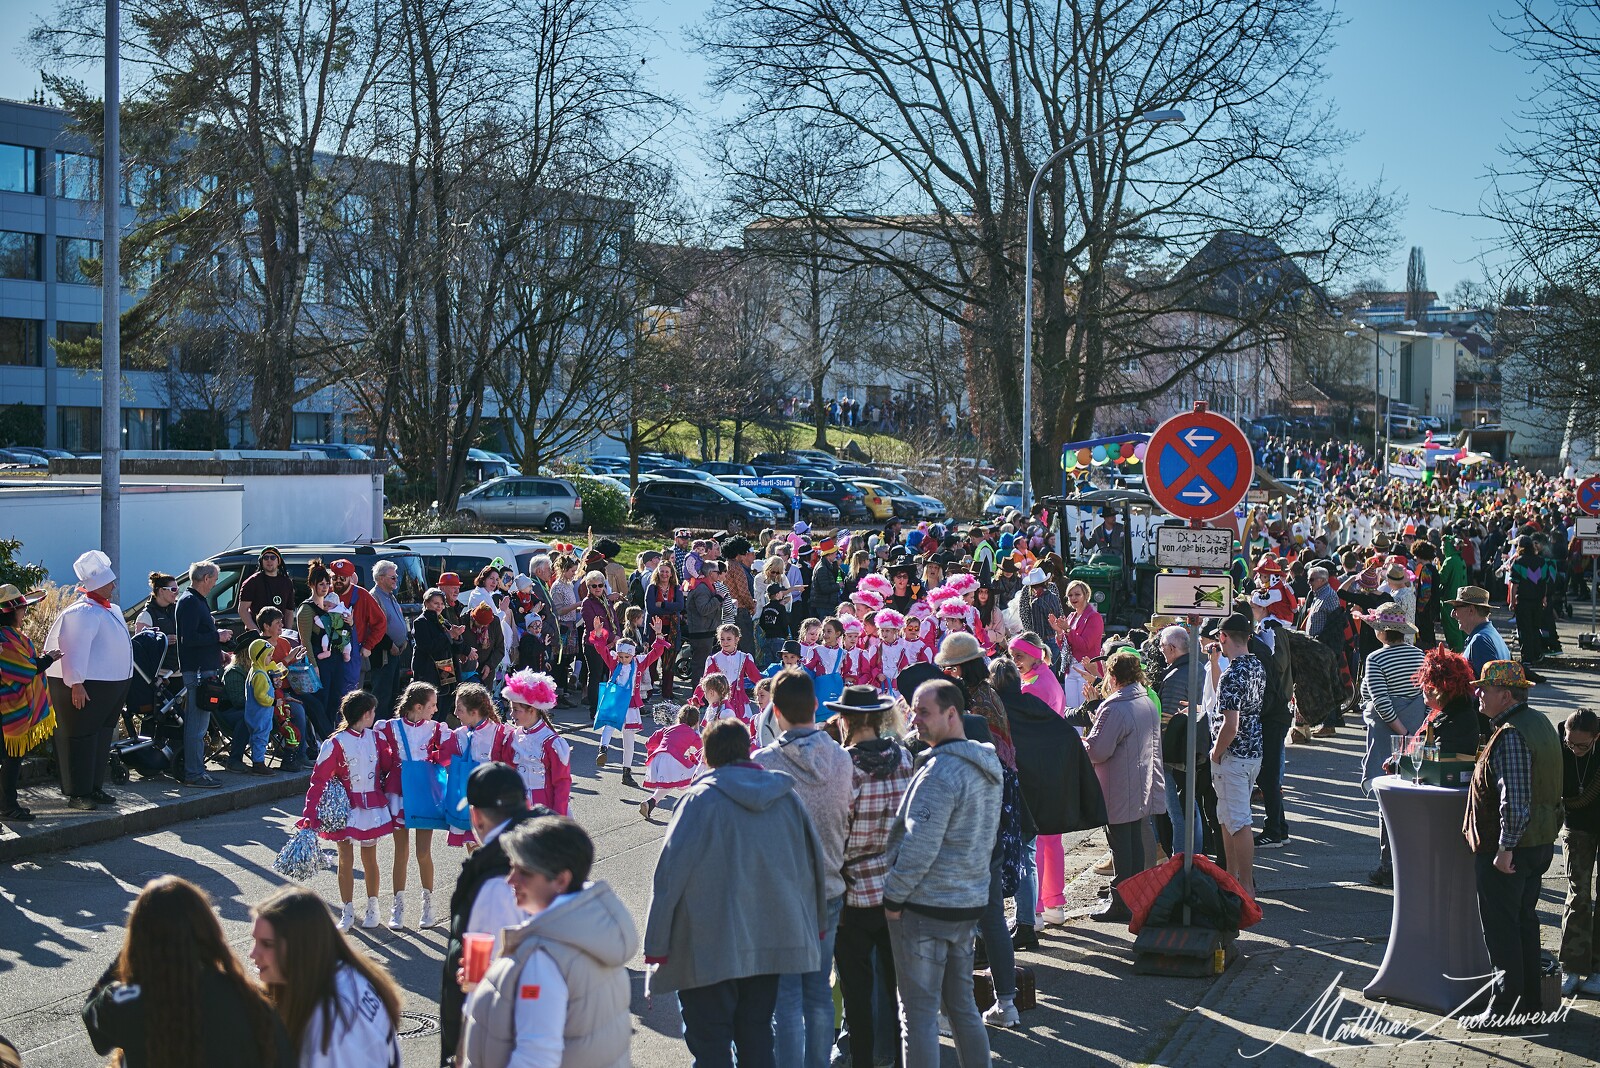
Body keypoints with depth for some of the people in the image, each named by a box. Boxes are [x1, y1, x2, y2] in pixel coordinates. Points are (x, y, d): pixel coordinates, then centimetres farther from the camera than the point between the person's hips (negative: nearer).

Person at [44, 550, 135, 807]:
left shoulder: (110, 609, 15)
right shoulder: (83, 612, -16)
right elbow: (75, 650, -22)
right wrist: (76, 684, -27)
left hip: (111, 685, 10)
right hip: (86, 686, -10)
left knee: (102, 737, 14)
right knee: (81, 738, -4)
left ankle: (95, 787, 23)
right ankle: (77, 793, -1)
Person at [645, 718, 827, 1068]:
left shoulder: (700, 799, -10)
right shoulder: (786, 796, 3)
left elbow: (670, 872, -12)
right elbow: (815, 862, 10)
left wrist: (656, 943, -7)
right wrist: (810, 927, 22)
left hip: (711, 946, -5)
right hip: (771, 943, 5)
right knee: (757, 1037, 16)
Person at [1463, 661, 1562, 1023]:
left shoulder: (1510, 736, -23)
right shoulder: (1539, 723, 9)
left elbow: (1515, 802, -28)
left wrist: (1505, 848, -22)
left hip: (1508, 847, -10)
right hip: (1541, 842, 10)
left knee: (1501, 926, 0)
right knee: (1524, 920, 18)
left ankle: (1505, 1008, 6)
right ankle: (1529, 1001, 27)